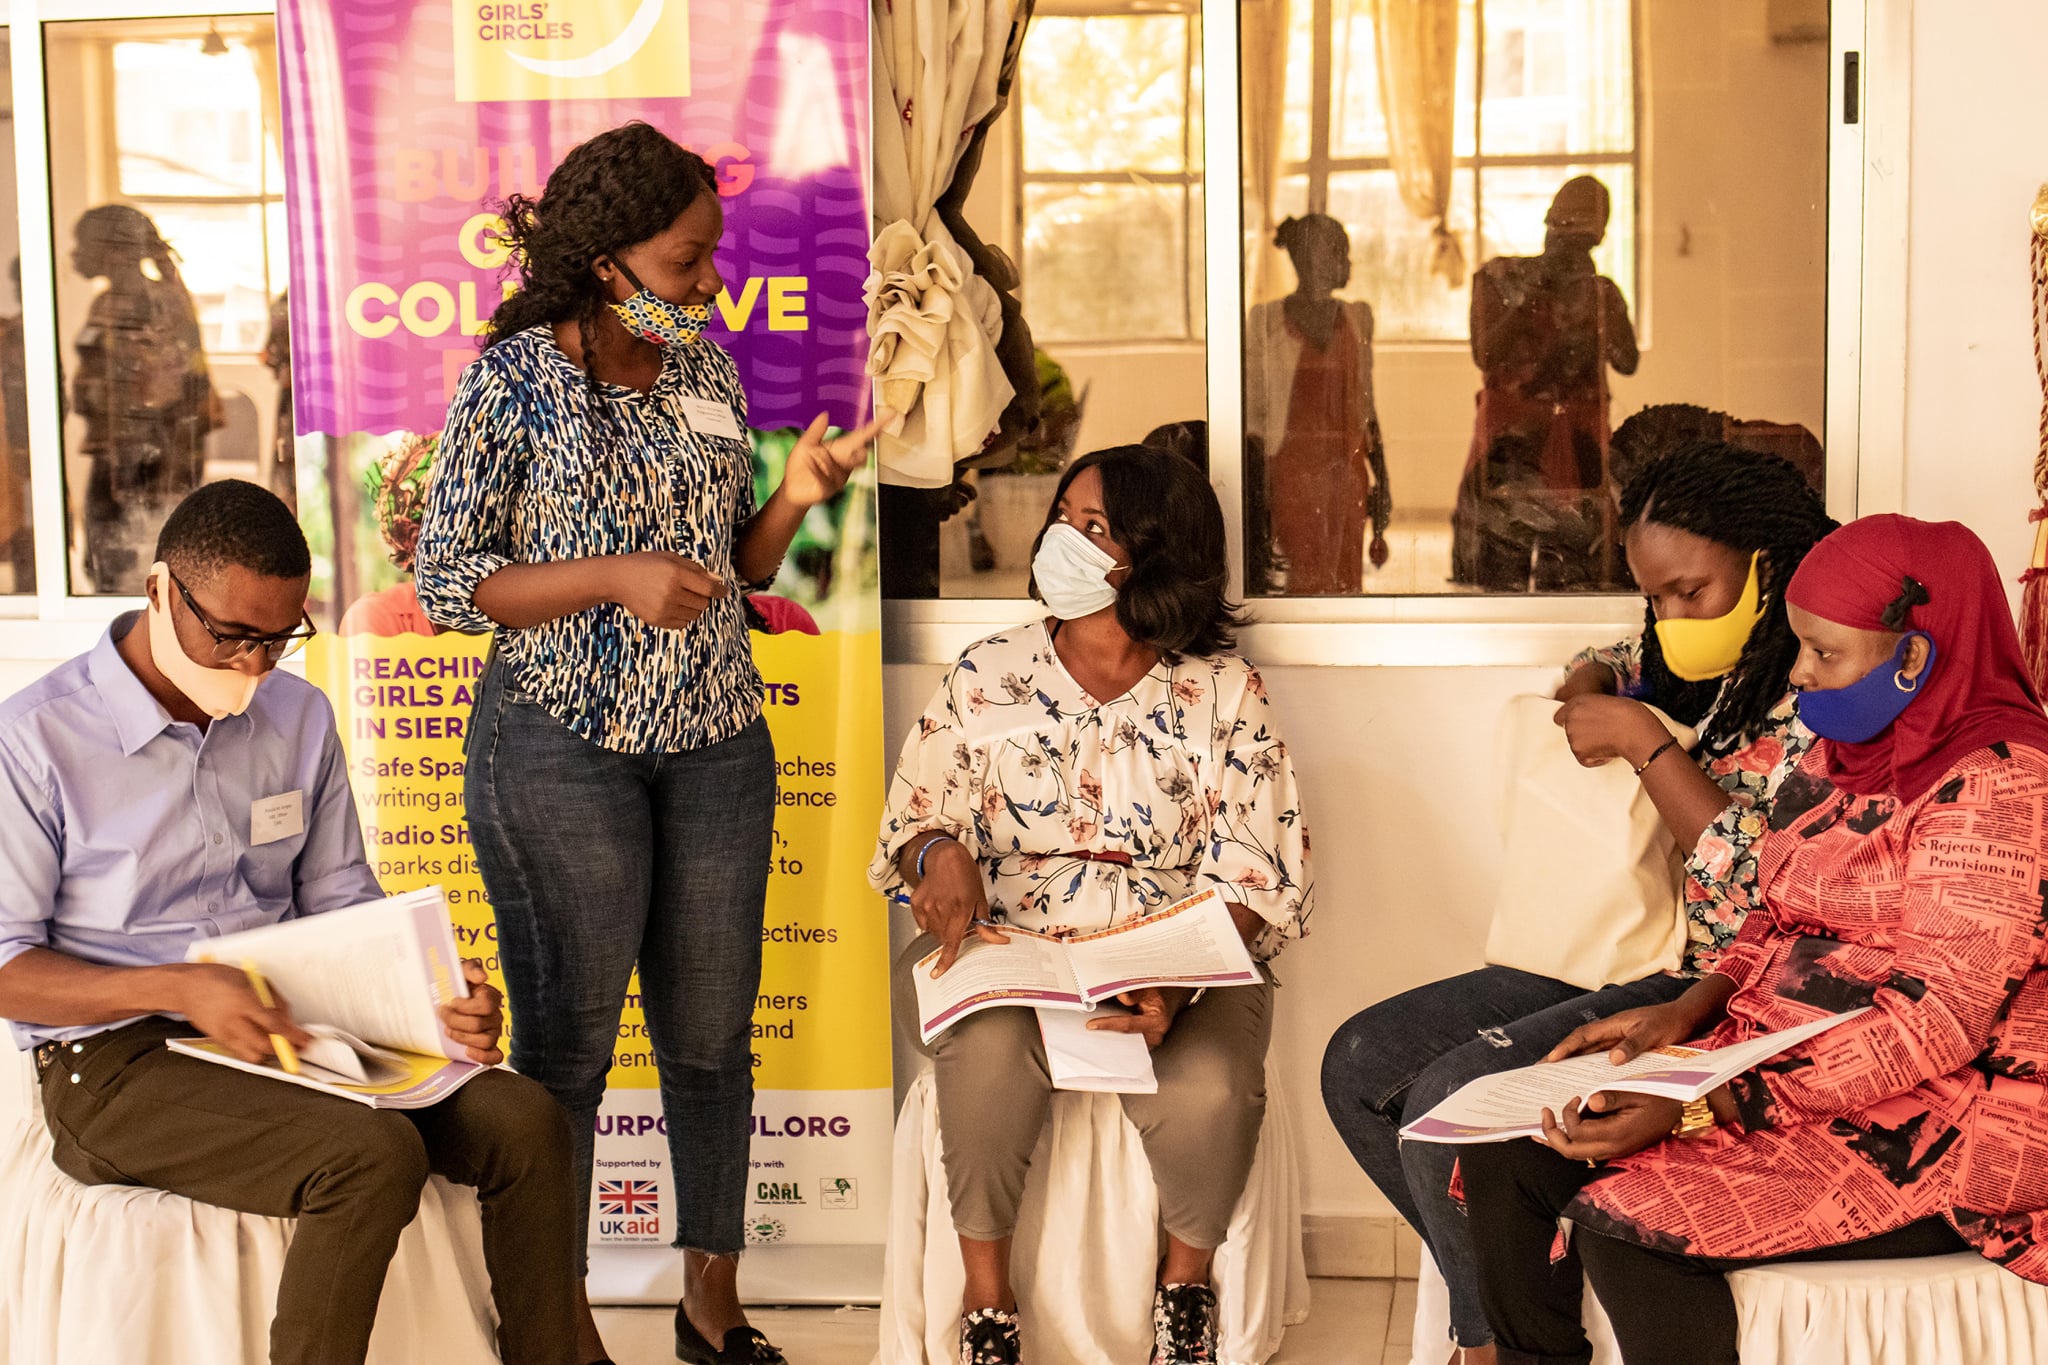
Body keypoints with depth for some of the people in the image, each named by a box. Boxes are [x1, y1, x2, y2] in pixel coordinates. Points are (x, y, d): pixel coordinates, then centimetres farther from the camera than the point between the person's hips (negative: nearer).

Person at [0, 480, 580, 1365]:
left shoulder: (300, 717, 9)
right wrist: (179, 989, -24)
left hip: (293, 1033, 6)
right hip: (115, 1063, -6)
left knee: (524, 1121, -17)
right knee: (376, 1156, -31)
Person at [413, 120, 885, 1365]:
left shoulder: (708, 374, 6)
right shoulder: (512, 384, -9)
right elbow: (447, 583, -10)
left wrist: (795, 498, -6)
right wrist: (616, 575, -20)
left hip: (719, 747, 5)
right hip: (564, 751, -5)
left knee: (714, 1036, 12)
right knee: (566, 1045, 5)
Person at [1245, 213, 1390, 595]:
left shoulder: (1358, 317, 12)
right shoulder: (1266, 321, 0)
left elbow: (1366, 406, 16)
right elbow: (1253, 413, 0)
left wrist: (1380, 481, 12)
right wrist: (1253, 496, -6)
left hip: (1349, 468, 4)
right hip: (1294, 467, -4)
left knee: (1347, 586, 1)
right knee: (1312, 584, -13)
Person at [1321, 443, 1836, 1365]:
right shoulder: (1696, 666, 9)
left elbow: (1765, 884, -23)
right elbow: (1606, 667, 31)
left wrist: (1641, 740, -17)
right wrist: (1589, 693, 6)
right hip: (1613, 959, 9)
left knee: (1452, 1100, -23)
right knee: (1361, 1064, 0)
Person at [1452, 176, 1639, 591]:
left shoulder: (1602, 292, 14)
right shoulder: (1498, 278, 7)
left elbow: (1628, 362, -1)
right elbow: (1485, 355, -6)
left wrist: (1596, 300, -9)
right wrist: (1528, 298, -12)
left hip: (1579, 447, 2)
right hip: (1510, 443, -2)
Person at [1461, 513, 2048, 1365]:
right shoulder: (1840, 753, 11)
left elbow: (1935, 1023, -22)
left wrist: (1702, 1108, -26)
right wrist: (1684, 1016, -1)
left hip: (1938, 1126, -9)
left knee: (1627, 1230, -27)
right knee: (1505, 1157, -8)